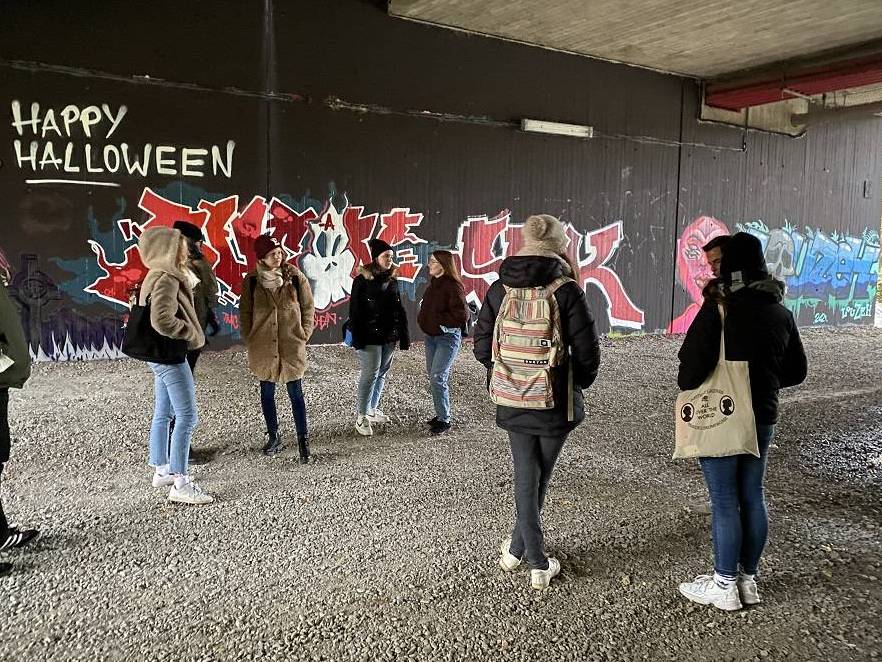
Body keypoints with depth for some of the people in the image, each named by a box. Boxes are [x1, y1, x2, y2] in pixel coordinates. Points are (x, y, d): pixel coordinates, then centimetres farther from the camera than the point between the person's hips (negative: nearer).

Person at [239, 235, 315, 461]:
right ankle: (273, 436, 28)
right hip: (263, 348, 2)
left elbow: (308, 308, 3)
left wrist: (303, 336, -1)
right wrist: (249, 340, 3)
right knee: (267, 393, 12)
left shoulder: (295, 276, -4)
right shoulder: (251, 280, -2)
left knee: (296, 393, 2)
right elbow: (245, 312, 6)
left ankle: (303, 440, 9)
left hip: (292, 346, -2)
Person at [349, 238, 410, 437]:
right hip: (370, 336, -6)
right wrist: (357, 337, -15)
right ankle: (361, 416, 3)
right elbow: (354, 310, -9)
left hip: (389, 335, 6)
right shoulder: (362, 280, -7)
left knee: (382, 373, 12)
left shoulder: (392, 279, 9)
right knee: (370, 374, -6)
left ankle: (372, 409, 26)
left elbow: (399, 308, 13)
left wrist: (404, 334, 8)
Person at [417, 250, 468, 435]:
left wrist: (438, 319, -15)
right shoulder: (433, 283, 7)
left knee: (437, 378, -10)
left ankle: (445, 420, 1)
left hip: (447, 338, -9)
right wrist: (423, 320, 4)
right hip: (431, 336, 9)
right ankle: (441, 415, 26)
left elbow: (462, 316, -21)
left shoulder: (453, 286, -17)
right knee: (432, 376, 13)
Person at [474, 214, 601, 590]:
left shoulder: (499, 289, -1)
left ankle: (537, 562, 18)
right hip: (556, 404, -2)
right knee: (539, 478, 14)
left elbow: (482, 347, 2)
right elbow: (587, 351, -10)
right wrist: (577, 385, 8)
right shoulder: (567, 292, -12)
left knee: (526, 479, 12)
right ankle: (521, 550, 26)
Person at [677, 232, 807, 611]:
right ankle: (748, 579, 27)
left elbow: (694, 362, -24)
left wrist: (686, 385, -3)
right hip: (763, 417, 7)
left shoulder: (719, 308, -17)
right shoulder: (781, 312, 5)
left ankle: (725, 586, 14)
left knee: (725, 501, 2)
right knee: (752, 496, 15)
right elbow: (796, 370, 11)